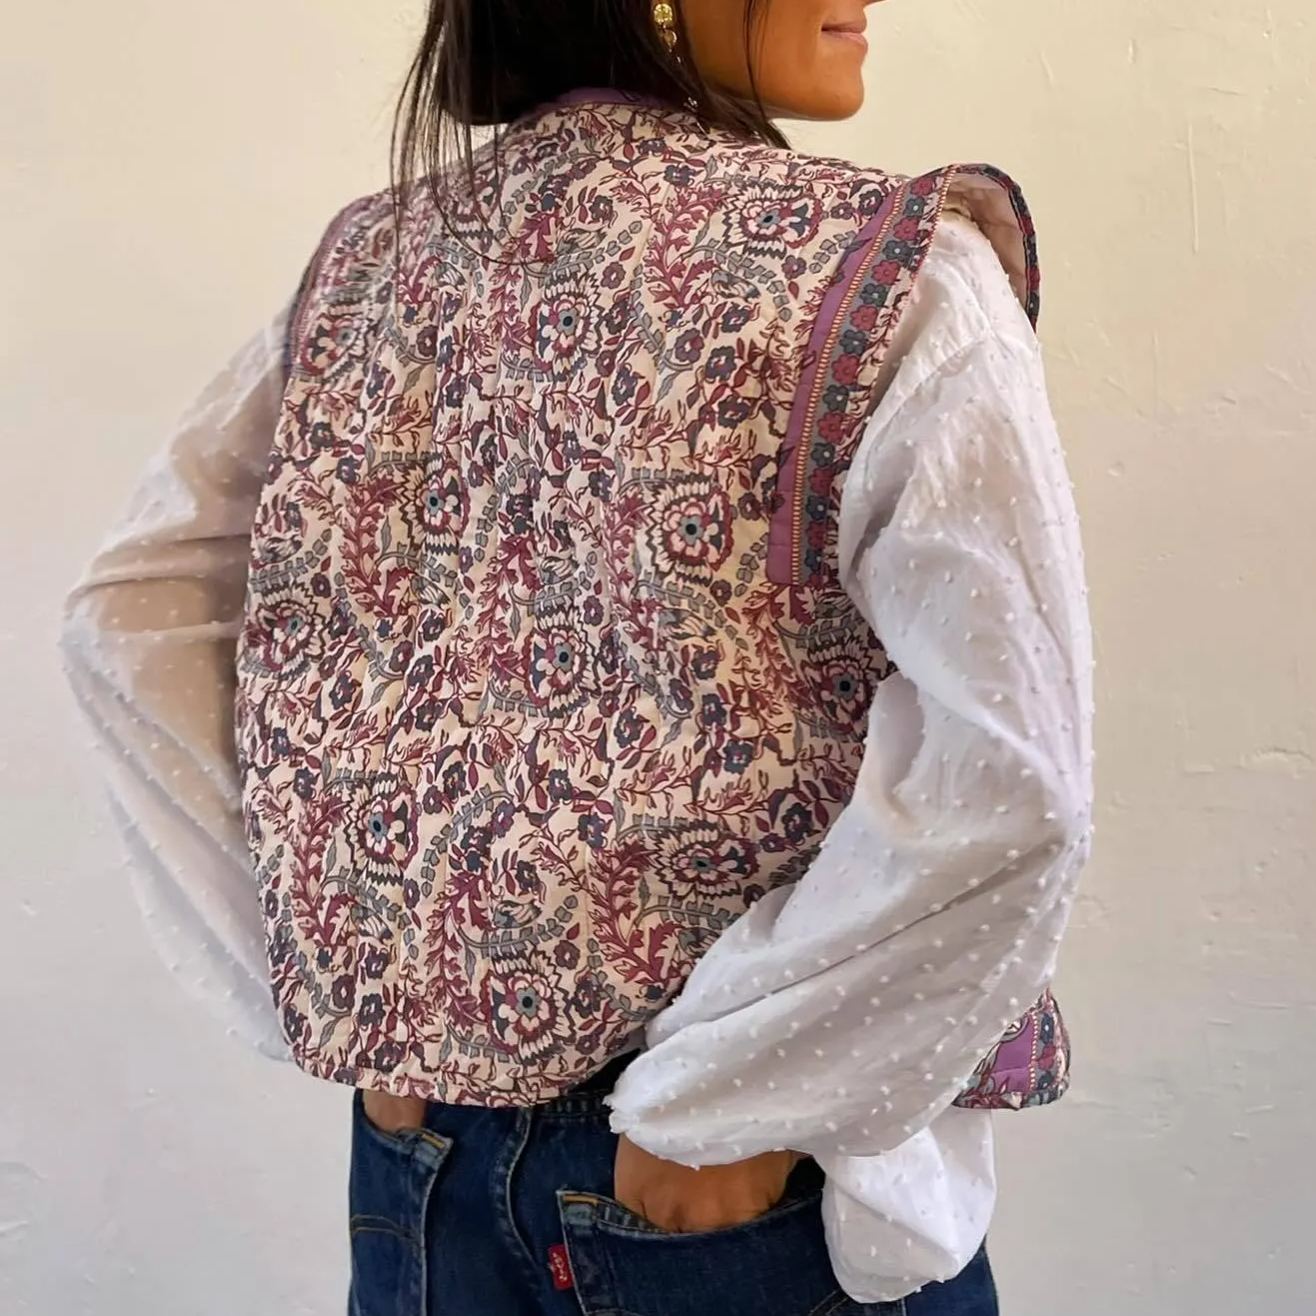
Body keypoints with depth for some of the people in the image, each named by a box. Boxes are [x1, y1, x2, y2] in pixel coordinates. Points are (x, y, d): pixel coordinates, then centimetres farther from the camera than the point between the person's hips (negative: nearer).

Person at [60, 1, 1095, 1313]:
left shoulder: (371, 261, 0)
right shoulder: (892, 277, -15)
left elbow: (127, 621, 1)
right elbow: (1002, 776, -25)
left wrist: (342, 1010, 0)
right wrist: (726, 1098, -15)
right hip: (760, 1199, -4)